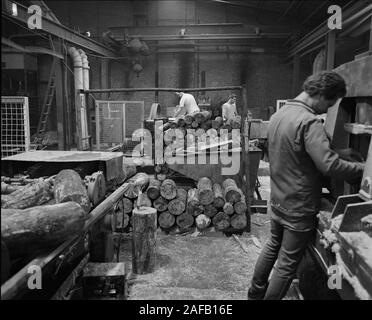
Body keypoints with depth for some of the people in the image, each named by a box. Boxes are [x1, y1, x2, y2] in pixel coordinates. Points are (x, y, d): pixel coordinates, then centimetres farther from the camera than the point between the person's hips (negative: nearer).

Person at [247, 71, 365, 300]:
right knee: (288, 263, 8)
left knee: (273, 246, 26)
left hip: (277, 200, 9)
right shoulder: (309, 122, -23)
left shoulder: (279, 114, 5)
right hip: (299, 208, -9)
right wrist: (364, 169, -17)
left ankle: (256, 292, 42)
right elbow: (329, 164, -31)